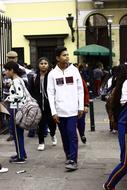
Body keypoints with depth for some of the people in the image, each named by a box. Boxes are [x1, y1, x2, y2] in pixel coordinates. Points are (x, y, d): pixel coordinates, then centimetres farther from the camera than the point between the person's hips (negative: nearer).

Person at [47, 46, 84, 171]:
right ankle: (68, 155, 27)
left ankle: (73, 161, -7)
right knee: (64, 135, 11)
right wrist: (53, 112, -5)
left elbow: (80, 89, 5)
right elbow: (50, 94, 0)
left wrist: (81, 107, 0)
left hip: (72, 109, -1)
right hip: (59, 110, 1)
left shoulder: (74, 70, 1)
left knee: (72, 134, -7)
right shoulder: (52, 74, 1)